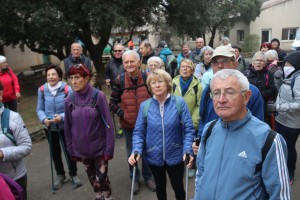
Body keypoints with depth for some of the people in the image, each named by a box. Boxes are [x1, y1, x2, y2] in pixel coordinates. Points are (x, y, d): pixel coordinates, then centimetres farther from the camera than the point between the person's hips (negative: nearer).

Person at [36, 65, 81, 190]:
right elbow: (39, 109, -4)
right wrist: (43, 119, -21)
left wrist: (62, 117, -29)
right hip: (49, 127, 3)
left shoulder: (67, 89, -19)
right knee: (55, 151, 19)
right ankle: (60, 175, 42)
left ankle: (73, 174, 35)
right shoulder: (42, 90, -10)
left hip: (65, 126, -3)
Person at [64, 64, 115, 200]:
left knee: (101, 177, 2)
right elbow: (68, 128, 2)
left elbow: (108, 124, -14)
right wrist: (71, 150, 5)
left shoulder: (98, 96, -16)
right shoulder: (69, 100, -6)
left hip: (99, 147, -3)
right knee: (92, 176, 20)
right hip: (81, 149, 3)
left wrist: (109, 149, -13)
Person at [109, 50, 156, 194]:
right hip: (128, 125, 0)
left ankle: (148, 177, 38)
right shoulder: (120, 80, -8)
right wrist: (123, 114, -11)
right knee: (132, 153, 16)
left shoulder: (147, 78, -8)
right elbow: (112, 103, 0)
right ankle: (134, 178, 37)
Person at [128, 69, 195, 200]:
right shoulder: (145, 106, -9)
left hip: (175, 155, -1)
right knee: (160, 187, 26)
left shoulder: (179, 102, -13)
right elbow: (139, 132, -5)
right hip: (154, 156, 2)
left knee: (178, 186, 20)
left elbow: (188, 129, -12)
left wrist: (188, 150, -24)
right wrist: (136, 150, -19)